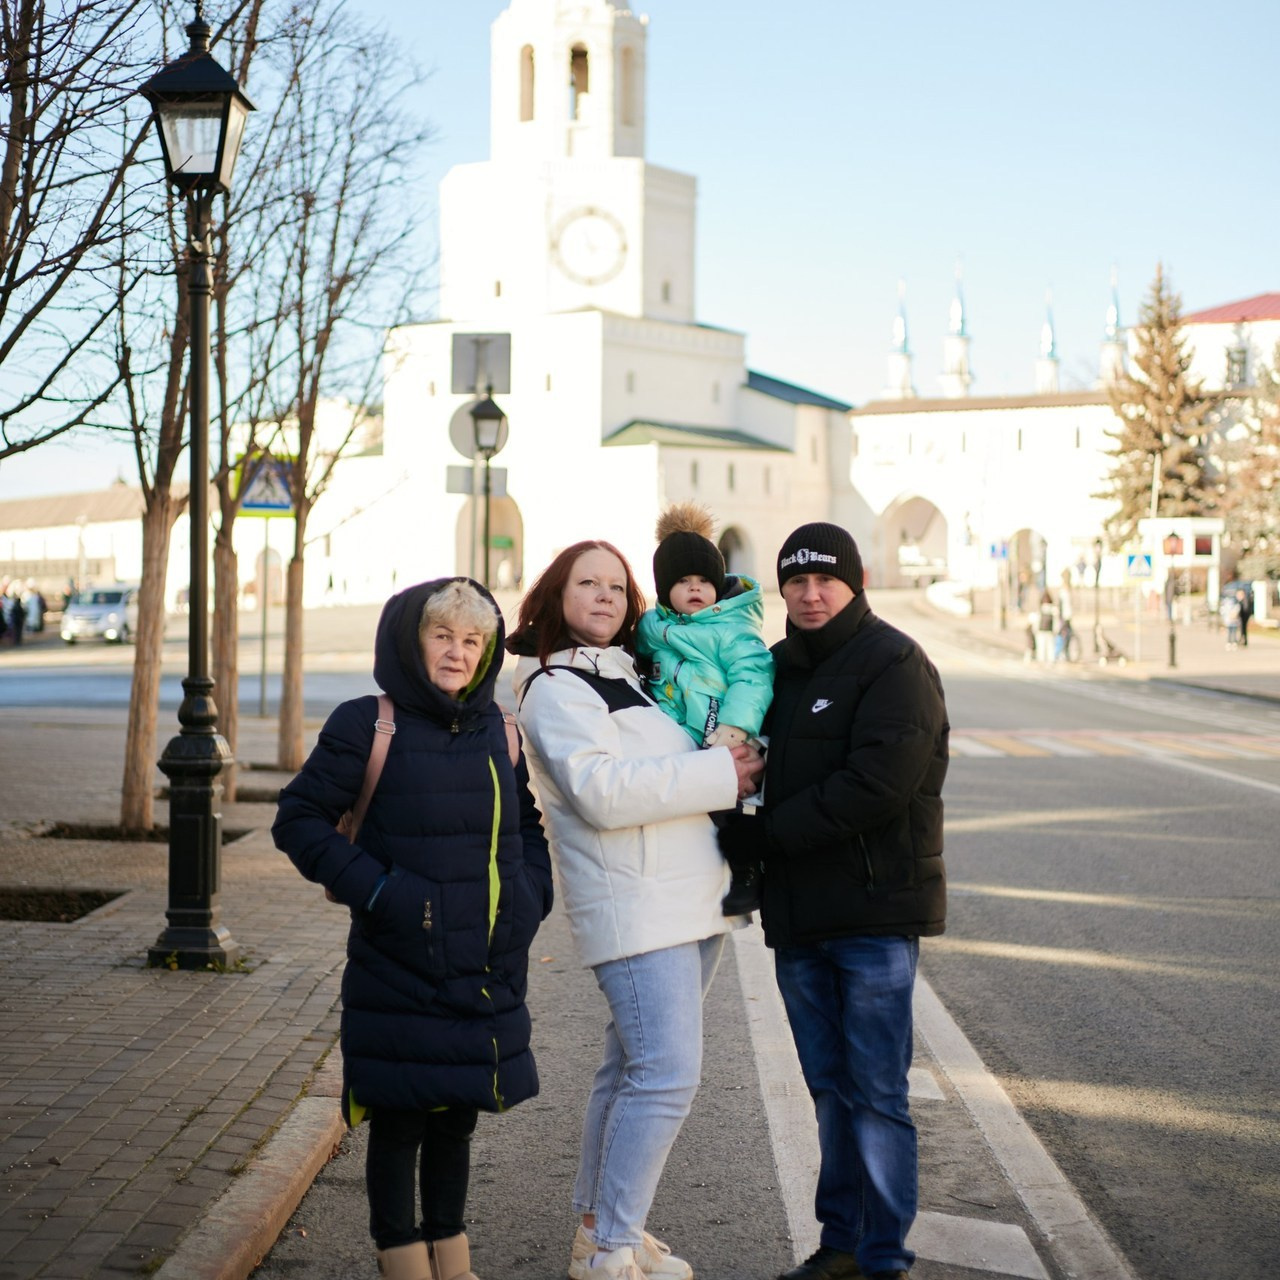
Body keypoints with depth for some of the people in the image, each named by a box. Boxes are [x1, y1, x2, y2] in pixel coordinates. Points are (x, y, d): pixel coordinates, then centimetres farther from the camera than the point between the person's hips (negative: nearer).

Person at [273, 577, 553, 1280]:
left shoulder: (499, 730, 7)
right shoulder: (367, 726, -8)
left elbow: (529, 823, 20)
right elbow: (298, 819, -7)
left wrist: (531, 894, 4)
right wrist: (374, 889, -17)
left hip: (488, 977, 5)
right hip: (397, 977, -5)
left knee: (457, 1117, 15)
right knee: (399, 1123, 4)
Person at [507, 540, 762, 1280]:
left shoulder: (635, 676, 20)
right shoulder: (556, 688, -7)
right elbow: (603, 791, -21)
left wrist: (736, 758, 11)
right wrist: (719, 774, -18)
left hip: (691, 903, 9)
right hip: (637, 908, -9)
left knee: (634, 1068, 14)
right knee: (667, 1073, -15)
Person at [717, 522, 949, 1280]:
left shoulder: (894, 663, -9)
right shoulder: (778, 669, 14)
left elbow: (878, 783, -20)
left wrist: (761, 833, -17)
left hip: (875, 911, -7)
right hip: (798, 913, 7)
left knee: (875, 1092, -3)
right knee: (830, 1088, 13)